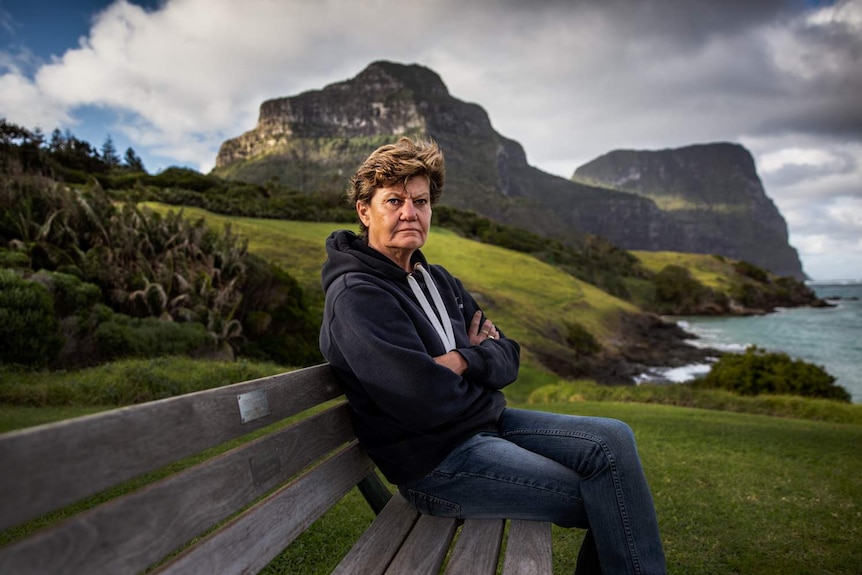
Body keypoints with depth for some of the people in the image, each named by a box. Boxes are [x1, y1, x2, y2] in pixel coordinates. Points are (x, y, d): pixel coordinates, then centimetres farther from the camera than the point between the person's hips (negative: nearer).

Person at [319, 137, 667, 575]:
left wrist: (462, 362, -16)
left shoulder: (437, 280, 10)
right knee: (607, 503, -8)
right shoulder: (356, 296, -18)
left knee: (613, 439, 1)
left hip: (486, 420, 8)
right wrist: (479, 361, -7)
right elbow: (425, 401, -26)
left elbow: (508, 356, 6)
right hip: (436, 460, -8)